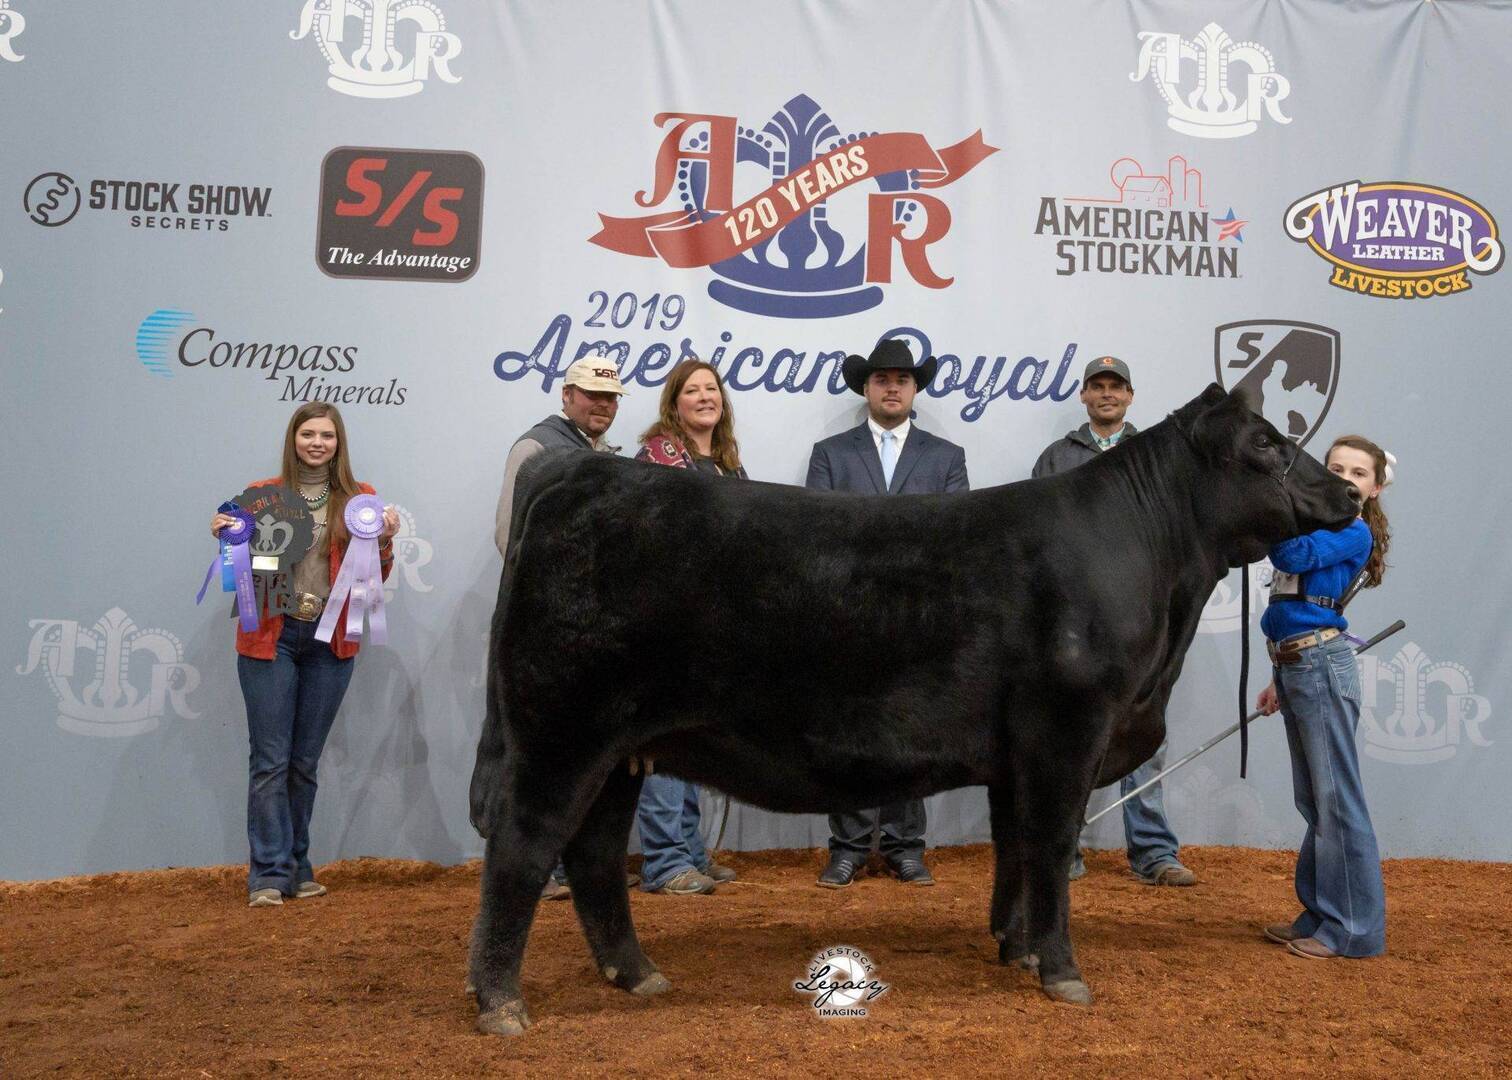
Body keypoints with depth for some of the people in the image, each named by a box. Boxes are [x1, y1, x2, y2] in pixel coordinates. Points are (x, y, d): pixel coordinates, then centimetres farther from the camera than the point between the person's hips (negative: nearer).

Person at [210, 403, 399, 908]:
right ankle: (268, 874, 2)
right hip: (270, 636, -1)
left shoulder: (359, 500, 6)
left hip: (330, 642, 1)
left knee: (306, 761, 9)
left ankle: (297, 868, 18)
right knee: (270, 760, -3)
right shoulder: (261, 496, 4)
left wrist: (384, 542, -12)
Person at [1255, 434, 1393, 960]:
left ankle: (1355, 930, 3)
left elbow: (1293, 555, -26)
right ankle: (1320, 915, 23)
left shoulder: (1355, 534, -7)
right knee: (1313, 802, 14)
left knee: (1336, 799, -4)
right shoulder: (1314, 526, 17)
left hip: (1323, 668, -9)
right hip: (1294, 669, 9)